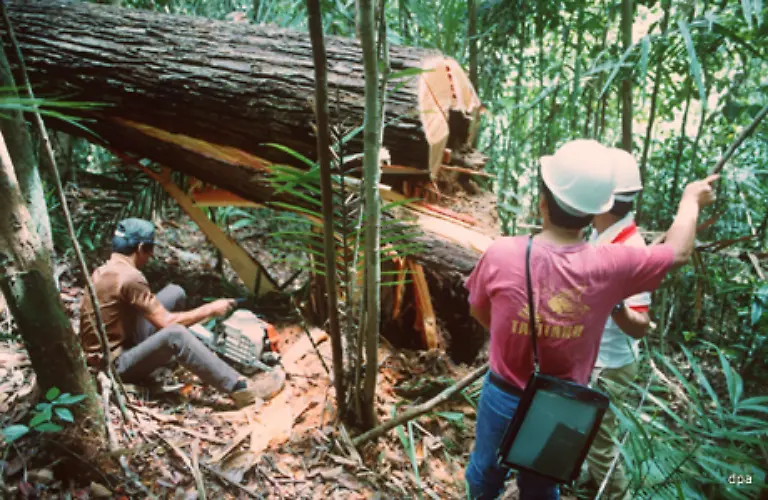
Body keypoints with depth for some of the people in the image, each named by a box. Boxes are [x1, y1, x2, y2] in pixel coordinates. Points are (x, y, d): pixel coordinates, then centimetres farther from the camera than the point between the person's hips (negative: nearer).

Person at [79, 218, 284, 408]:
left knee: (175, 293, 5)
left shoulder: (106, 270, 6)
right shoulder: (128, 277, -24)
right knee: (175, 335, -38)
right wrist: (209, 310, -13)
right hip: (115, 365, -10)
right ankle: (240, 389, -36)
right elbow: (166, 322, -24)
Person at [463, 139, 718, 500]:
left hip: (503, 398, -1)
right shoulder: (611, 266, -23)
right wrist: (691, 199, 17)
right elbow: (678, 252, -2)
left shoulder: (502, 254, -24)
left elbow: (478, 311, -4)